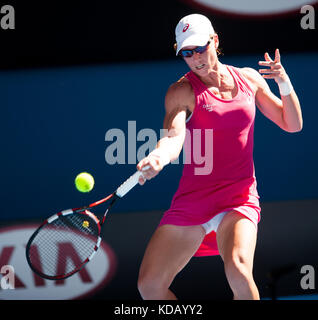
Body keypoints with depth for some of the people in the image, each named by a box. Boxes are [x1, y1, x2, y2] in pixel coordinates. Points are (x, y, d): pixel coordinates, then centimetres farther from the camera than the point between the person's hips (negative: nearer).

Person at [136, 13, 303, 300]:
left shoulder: (249, 79, 7)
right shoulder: (182, 91, -3)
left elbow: (293, 124, 14)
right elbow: (173, 137, -22)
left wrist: (284, 83, -4)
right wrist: (159, 156, -45)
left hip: (239, 196, 0)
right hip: (192, 199, 0)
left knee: (238, 269, -30)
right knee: (149, 285, -5)